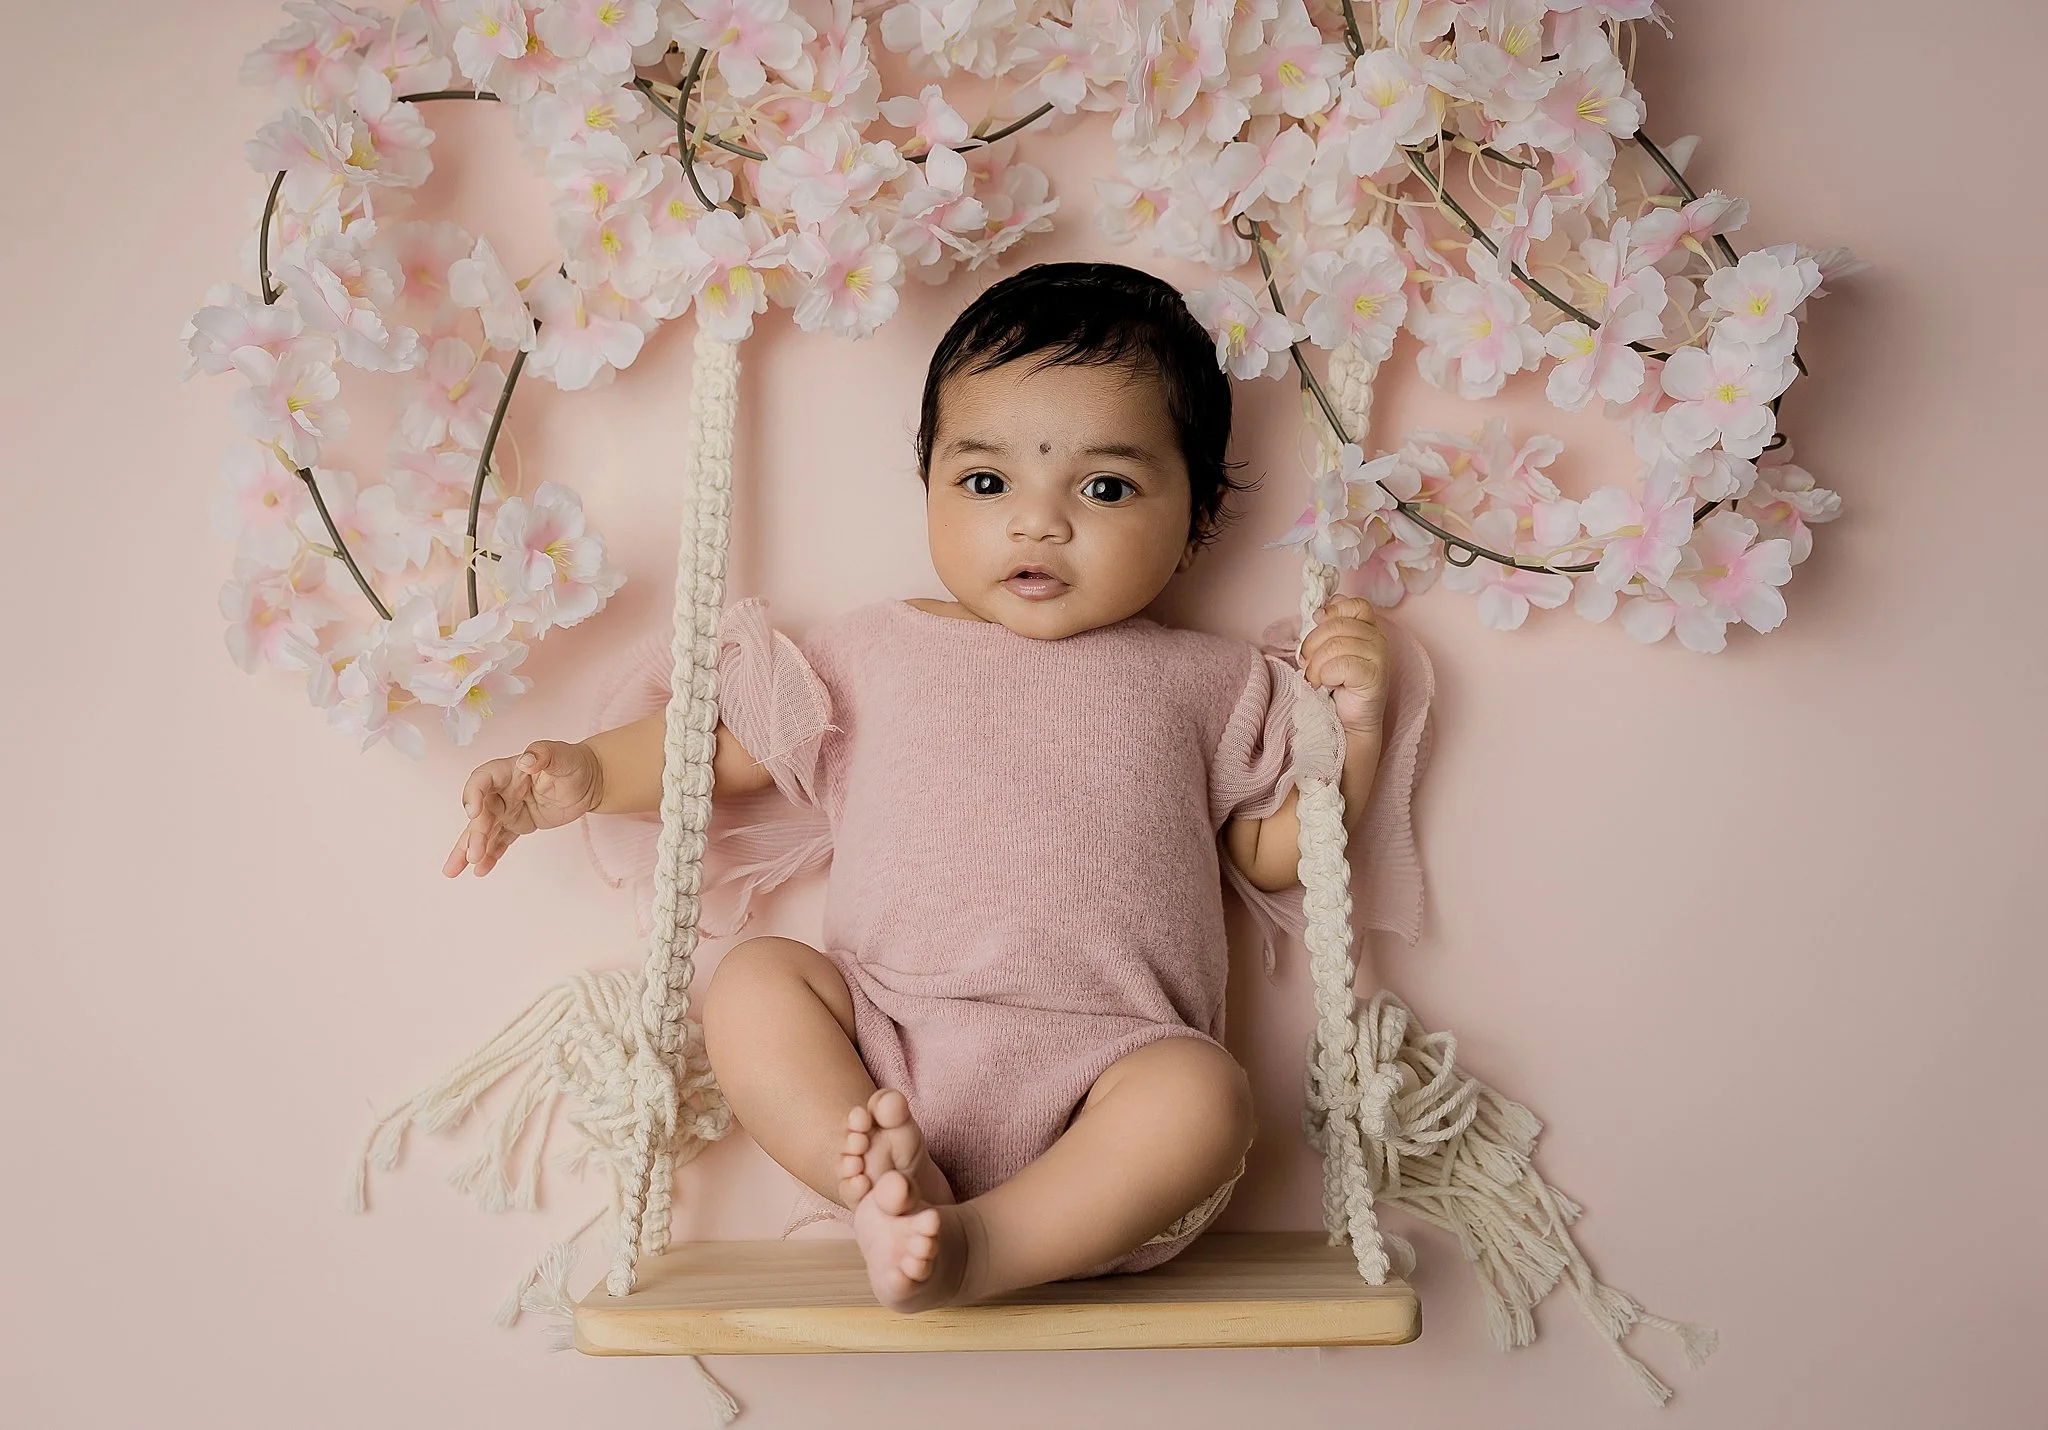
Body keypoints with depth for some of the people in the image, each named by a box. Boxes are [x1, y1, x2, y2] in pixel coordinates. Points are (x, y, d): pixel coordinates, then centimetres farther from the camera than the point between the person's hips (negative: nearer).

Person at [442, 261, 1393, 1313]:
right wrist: (587, 773, 4)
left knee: (1205, 1096, -31)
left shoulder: (1203, 684, 14)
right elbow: (723, 745, 21)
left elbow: (1274, 852, 17)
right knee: (749, 980, -19)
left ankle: (980, 1249, -32)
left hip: (1106, 1076, -1)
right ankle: (885, 1187, -32)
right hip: (881, 1070, 2)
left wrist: (1353, 731, 1)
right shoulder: (874, 653, 15)